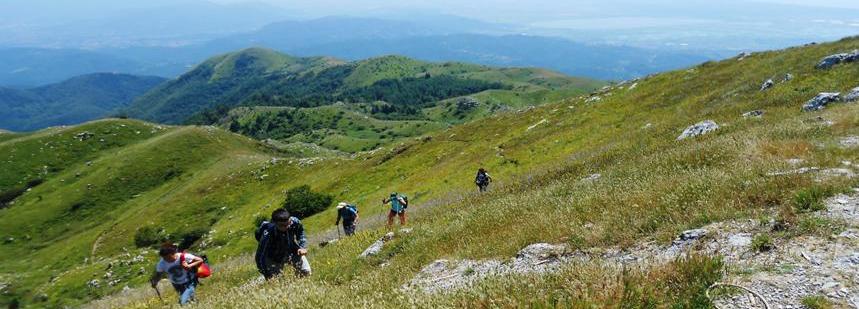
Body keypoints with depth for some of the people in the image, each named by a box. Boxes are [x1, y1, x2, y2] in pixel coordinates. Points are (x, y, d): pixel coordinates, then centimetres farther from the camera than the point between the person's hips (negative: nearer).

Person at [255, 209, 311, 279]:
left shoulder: (295, 222, -30)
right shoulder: (268, 235, -39)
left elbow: (301, 233, -3)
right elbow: (260, 257, -28)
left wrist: (303, 247, -16)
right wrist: (267, 275, -28)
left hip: (292, 252, 3)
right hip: (274, 258, -3)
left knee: (306, 272, 3)